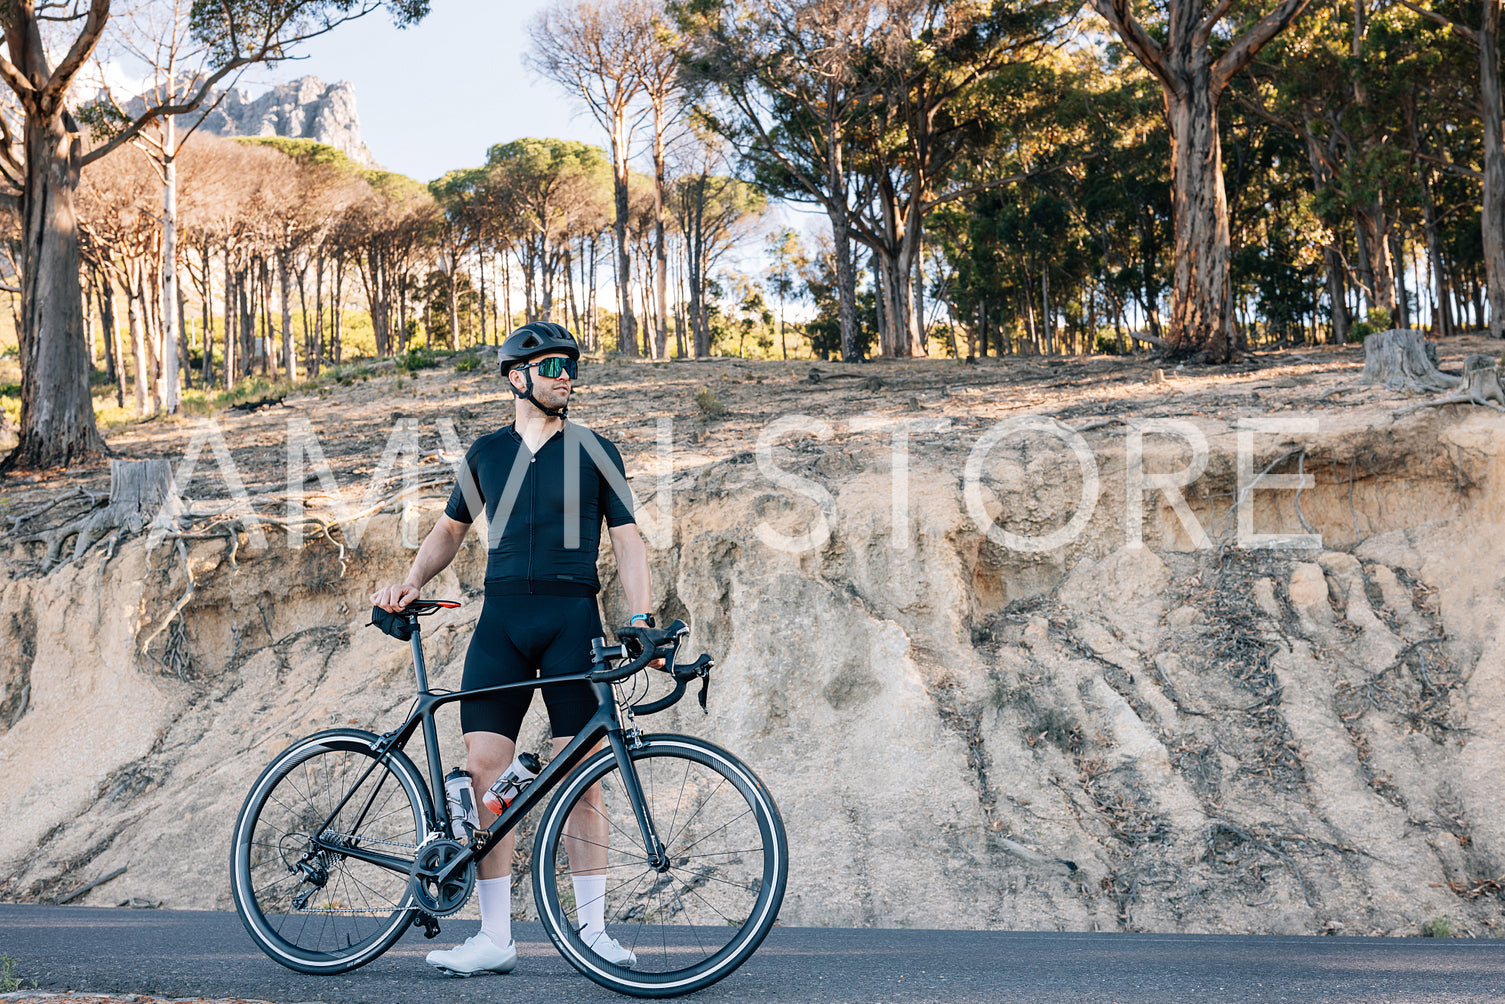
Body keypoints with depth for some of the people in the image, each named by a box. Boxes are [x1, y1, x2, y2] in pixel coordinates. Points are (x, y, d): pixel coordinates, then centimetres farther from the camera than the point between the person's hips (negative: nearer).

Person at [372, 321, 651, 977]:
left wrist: (640, 618, -9)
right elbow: (451, 528, 24)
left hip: (573, 619, -2)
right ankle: (494, 938, 0)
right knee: (483, 769, -6)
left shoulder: (595, 452, 8)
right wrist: (412, 582, 8)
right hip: (501, 618, 2)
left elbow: (627, 539, 5)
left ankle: (591, 927, 6)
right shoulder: (487, 453, 14)